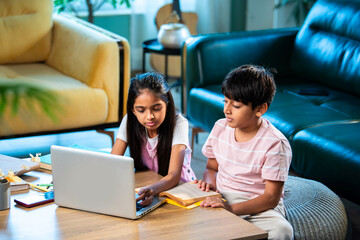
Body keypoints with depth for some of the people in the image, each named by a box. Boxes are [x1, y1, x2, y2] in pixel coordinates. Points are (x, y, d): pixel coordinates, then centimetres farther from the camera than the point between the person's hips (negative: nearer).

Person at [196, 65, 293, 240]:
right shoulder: (220, 128, 4)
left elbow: (272, 197, -16)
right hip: (221, 199, 5)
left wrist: (232, 208, -30)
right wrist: (210, 182, -8)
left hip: (259, 206, -5)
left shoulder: (275, 144, -15)